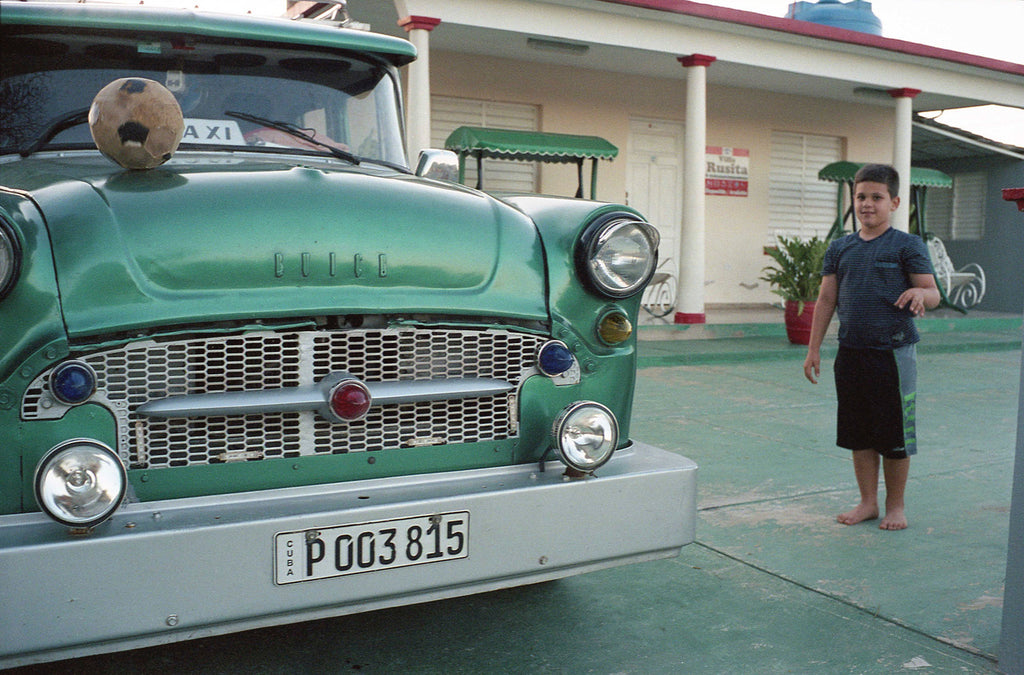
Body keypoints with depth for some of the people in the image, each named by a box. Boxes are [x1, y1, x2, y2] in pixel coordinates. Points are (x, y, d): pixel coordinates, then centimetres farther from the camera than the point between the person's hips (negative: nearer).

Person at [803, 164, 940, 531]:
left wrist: (921, 293, -29)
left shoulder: (907, 246, -3)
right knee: (858, 433, 11)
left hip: (894, 353, -4)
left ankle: (895, 504, 23)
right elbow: (826, 300, 10)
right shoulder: (840, 248, 8)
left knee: (895, 434, 6)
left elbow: (933, 293, -4)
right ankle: (868, 502, 25)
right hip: (850, 353, 4)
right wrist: (814, 349, 8)